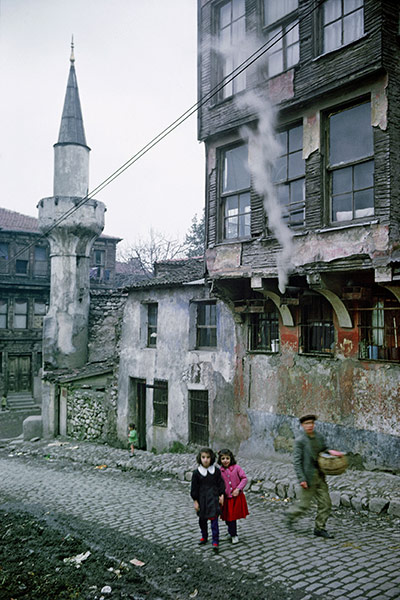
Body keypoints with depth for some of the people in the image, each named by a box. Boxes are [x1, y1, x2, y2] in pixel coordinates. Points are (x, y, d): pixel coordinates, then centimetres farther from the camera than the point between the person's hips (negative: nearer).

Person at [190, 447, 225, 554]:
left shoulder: (216, 471, -4)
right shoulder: (196, 472, -6)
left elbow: (220, 483, 5)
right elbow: (194, 488, -2)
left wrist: (221, 495, 0)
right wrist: (195, 501, -2)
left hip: (213, 499, -1)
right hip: (202, 500, 2)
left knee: (214, 520, -7)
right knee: (202, 520, 15)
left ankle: (215, 542, -2)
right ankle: (204, 537, 36)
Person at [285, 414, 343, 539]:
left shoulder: (319, 437, 5)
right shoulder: (300, 441, -13)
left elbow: (324, 450, 19)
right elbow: (297, 461, -14)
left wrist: (330, 451, -6)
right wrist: (301, 479, -20)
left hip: (320, 476, 6)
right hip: (308, 477, -6)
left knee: (325, 504, 6)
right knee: (304, 504, 4)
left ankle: (320, 528, 19)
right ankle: (290, 515, 32)